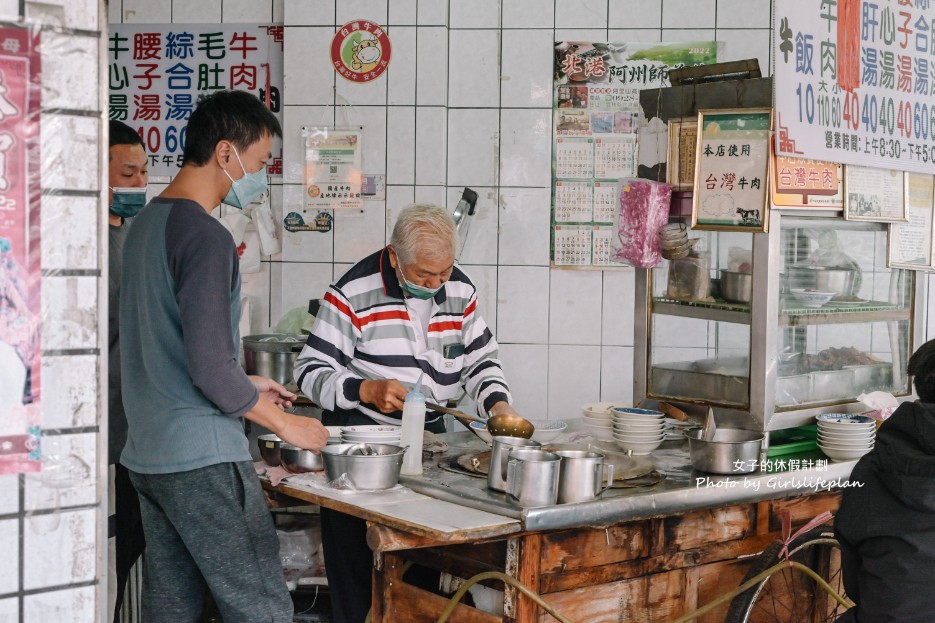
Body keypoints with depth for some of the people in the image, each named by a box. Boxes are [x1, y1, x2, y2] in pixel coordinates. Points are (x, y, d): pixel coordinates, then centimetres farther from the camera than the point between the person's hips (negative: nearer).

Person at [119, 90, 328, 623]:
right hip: (203, 459, -9)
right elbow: (209, 368, -20)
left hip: (148, 454, 10)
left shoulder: (147, 223, 13)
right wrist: (285, 423, -7)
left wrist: (244, 385, 22)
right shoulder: (206, 236, -16)